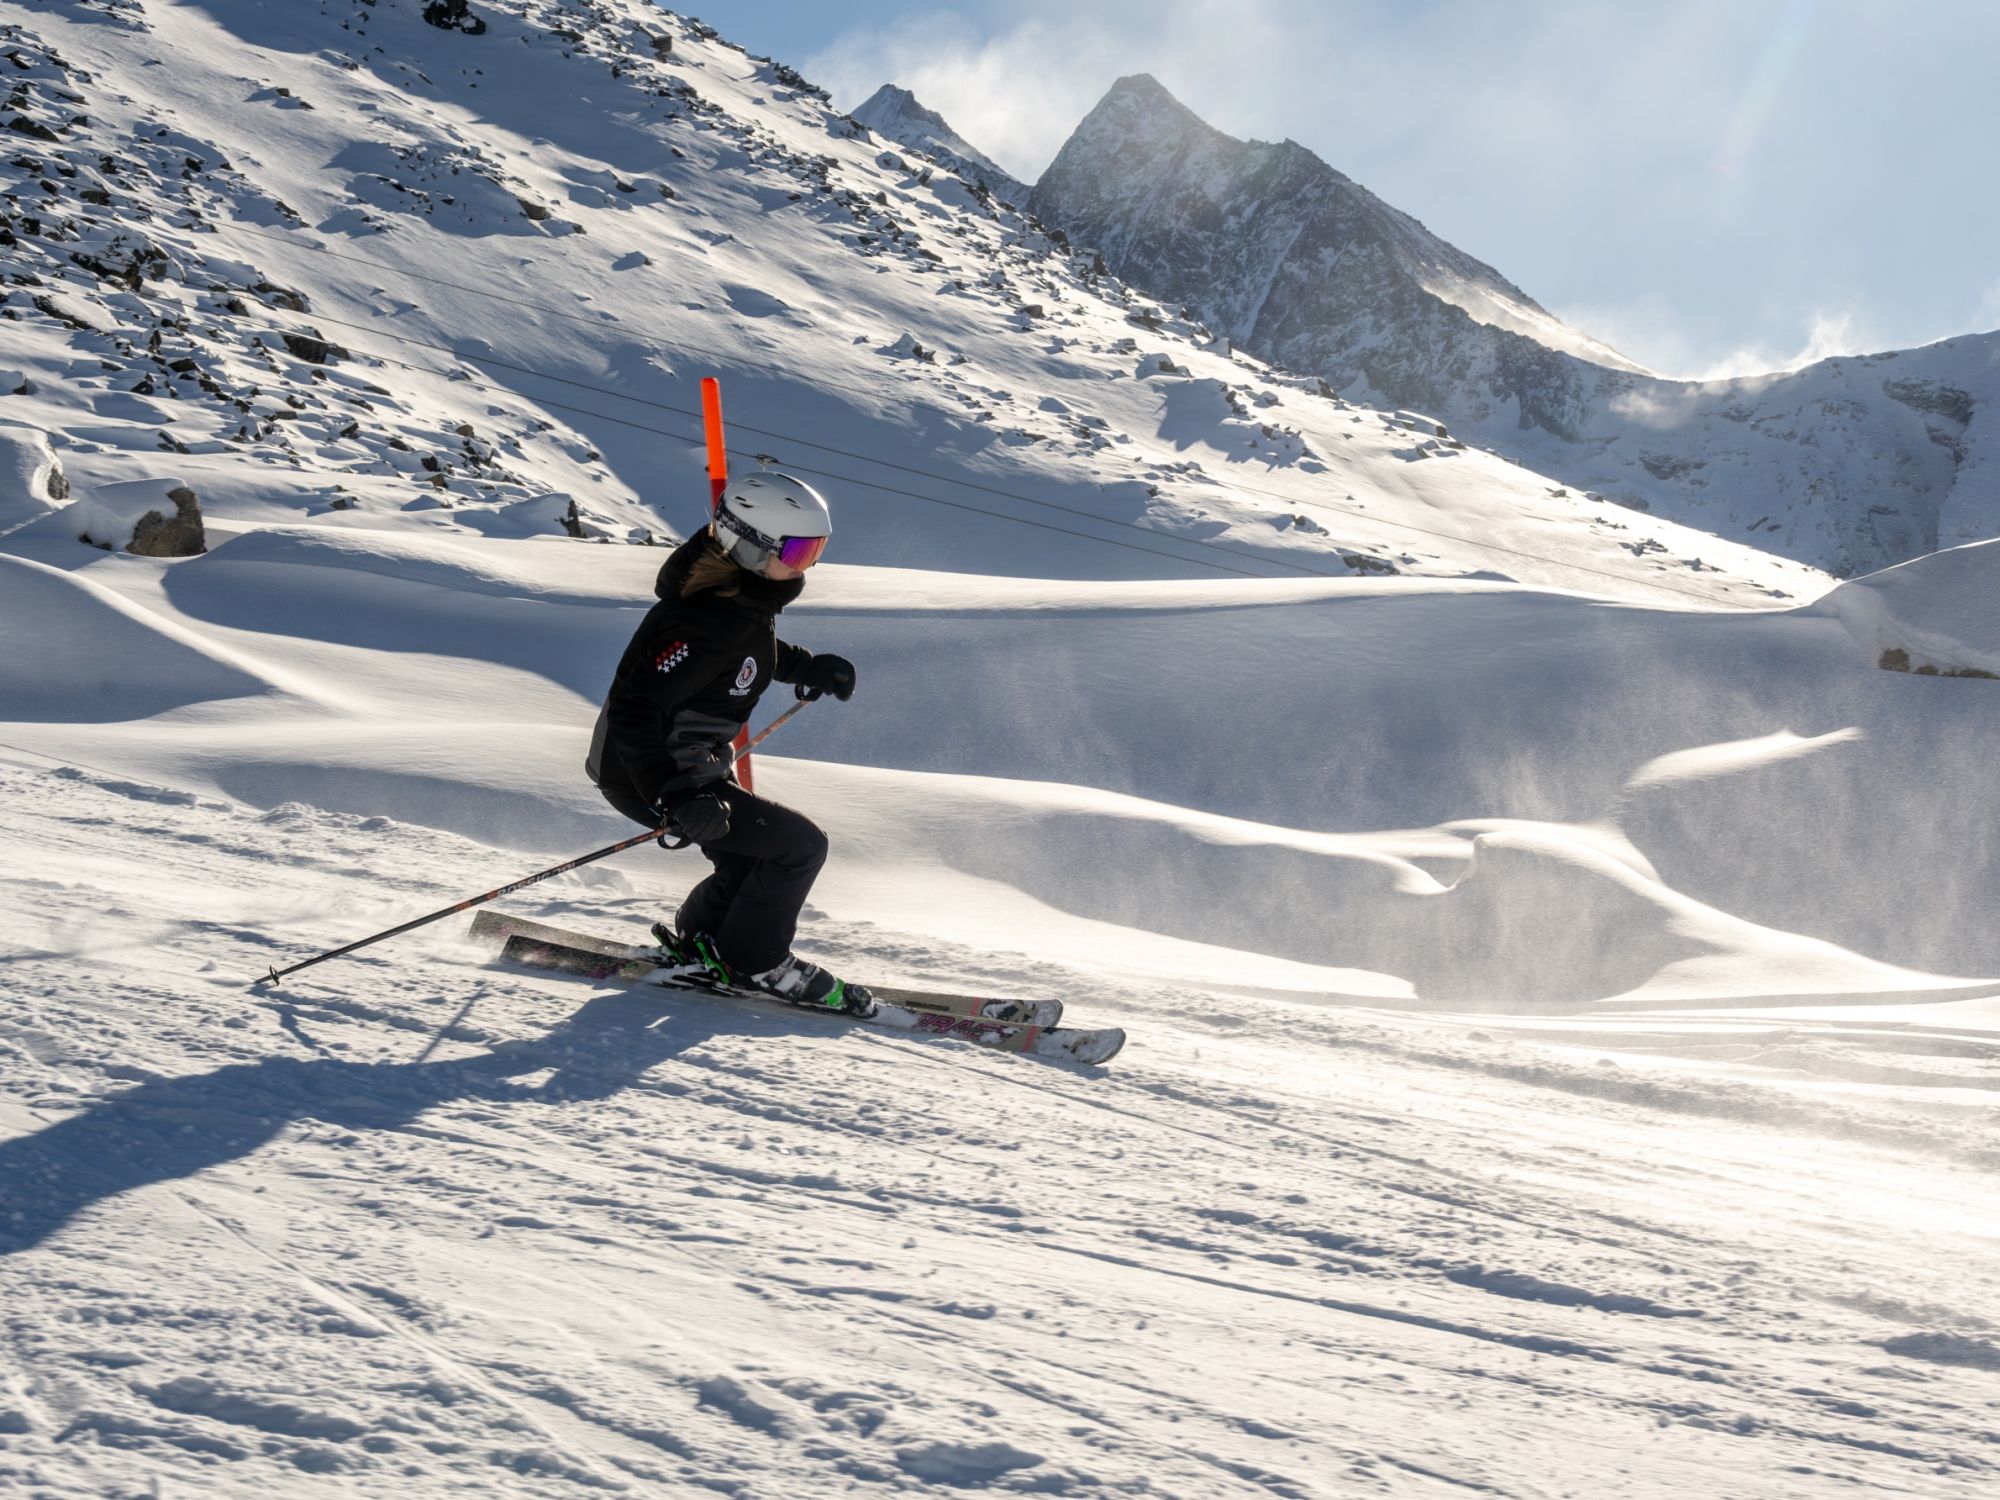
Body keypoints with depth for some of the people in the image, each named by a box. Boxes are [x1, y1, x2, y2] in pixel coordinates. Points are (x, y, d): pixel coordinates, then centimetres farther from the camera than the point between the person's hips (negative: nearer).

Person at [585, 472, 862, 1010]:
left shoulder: (745, 590, -1)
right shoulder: (707, 618, -31)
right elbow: (633, 710, -36)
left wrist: (806, 667, 14)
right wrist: (676, 795, -44)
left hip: (689, 767, 10)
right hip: (643, 777, -10)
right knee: (800, 845, -10)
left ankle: (696, 946, 36)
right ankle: (751, 962, 7)